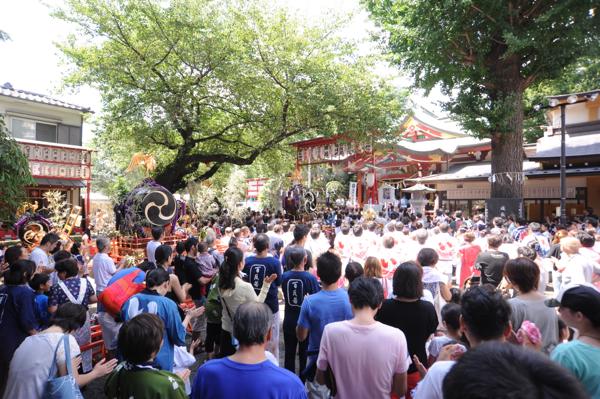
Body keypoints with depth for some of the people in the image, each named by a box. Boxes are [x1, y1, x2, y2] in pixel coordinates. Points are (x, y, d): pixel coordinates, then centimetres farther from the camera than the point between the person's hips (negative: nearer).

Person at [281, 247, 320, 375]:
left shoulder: (285, 276, -10)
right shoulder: (310, 278, -20)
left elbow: (285, 297, 4)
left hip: (289, 322, 3)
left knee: (289, 353, 16)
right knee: (304, 354, 16)